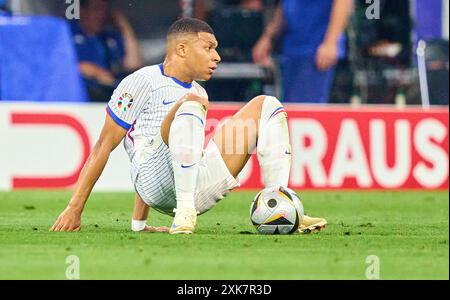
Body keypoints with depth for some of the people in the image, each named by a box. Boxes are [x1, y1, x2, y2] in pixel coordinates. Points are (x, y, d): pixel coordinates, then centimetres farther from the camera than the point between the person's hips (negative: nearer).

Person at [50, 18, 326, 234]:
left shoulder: (199, 93, 28)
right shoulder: (143, 81, 4)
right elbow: (104, 146, 2)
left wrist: (139, 223, 27)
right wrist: (75, 209, -5)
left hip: (197, 189, 7)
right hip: (158, 186, -7)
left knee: (266, 106, 7)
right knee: (192, 104, -32)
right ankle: (184, 214, -35)